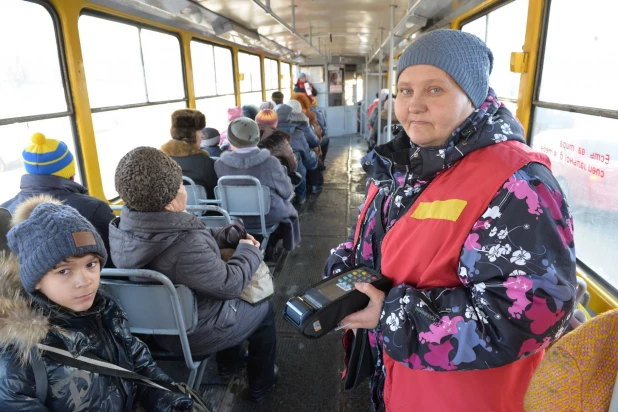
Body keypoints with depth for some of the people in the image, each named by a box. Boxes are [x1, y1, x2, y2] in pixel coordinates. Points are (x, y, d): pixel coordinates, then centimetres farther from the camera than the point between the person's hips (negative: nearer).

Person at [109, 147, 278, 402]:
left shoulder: (124, 230, -13)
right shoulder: (187, 247, -39)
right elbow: (229, 284, -24)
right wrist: (249, 250, -8)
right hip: (191, 332, -7)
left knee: (229, 302, 31)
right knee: (263, 309, 17)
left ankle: (230, 361, 48)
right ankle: (260, 384, 35)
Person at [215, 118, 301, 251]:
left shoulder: (220, 164, -16)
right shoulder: (270, 162, -24)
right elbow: (287, 192, -11)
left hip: (235, 218, 3)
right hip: (270, 216, -3)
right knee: (290, 210, 32)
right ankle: (288, 245, 48)